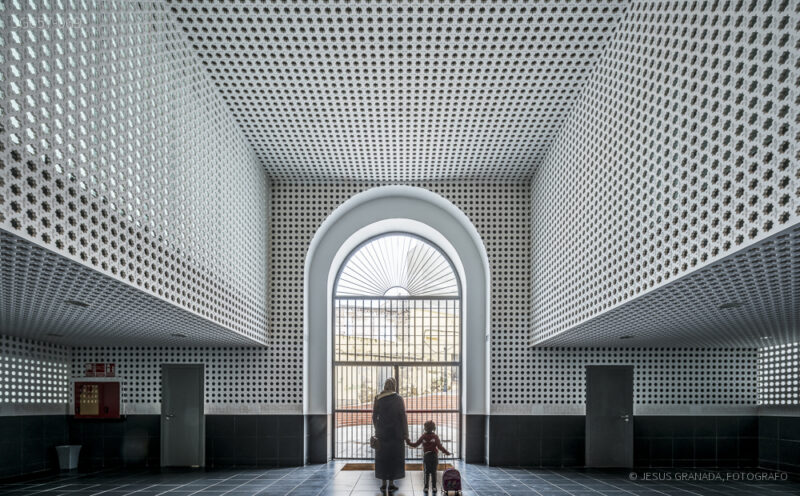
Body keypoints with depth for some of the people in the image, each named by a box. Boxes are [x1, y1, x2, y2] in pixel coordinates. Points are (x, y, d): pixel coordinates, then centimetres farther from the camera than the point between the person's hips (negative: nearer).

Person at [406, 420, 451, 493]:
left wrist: (409, 442, 19)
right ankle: (434, 487, 4)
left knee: (427, 472, 7)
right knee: (433, 472, 5)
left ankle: (426, 488, 4)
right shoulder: (435, 436, -4)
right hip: (434, 456, -1)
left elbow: (415, 445, 3)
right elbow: (440, 446, -10)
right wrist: (447, 452, -4)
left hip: (426, 456, 1)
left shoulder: (423, 436, 0)